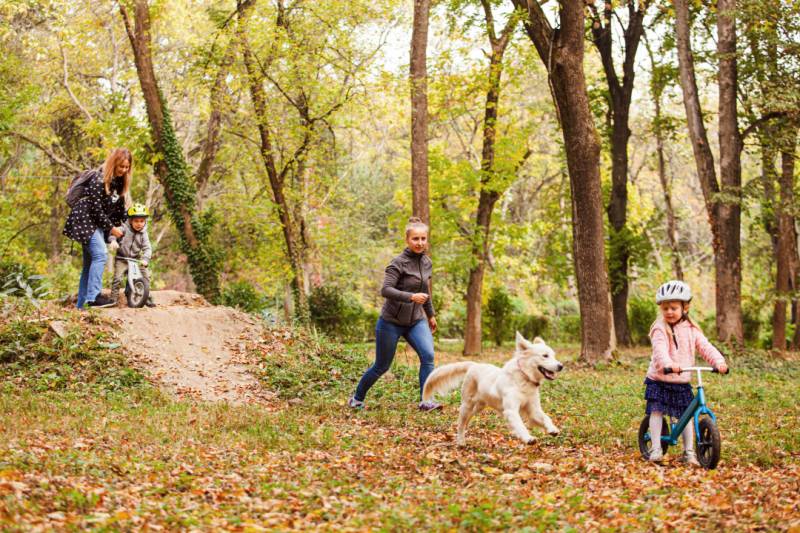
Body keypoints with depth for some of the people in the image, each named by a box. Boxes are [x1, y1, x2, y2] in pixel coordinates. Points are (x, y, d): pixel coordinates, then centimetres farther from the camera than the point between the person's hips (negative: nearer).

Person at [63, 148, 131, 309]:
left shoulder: (119, 181, 7)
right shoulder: (99, 179, -18)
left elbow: (119, 205, 13)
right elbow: (96, 208, -20)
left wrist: (121, 226, 8)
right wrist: (111, 228, -16)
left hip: (97, 222, 9)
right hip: (84, 219, -9)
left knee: (90, 262, 9)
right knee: (100, 255, -24)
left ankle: (81, 305, 12)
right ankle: (93, 296, -28)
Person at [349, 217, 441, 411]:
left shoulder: (427, 263, 6)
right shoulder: (399, 263, -15)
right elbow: (385, 290, -26)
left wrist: (431, 315, 27)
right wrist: (411, 297, -37)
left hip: (416, 321, 5)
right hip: (391, 322, -5)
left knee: (428, 356, -20)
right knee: (381, 366, 5)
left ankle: (426, 401, -17)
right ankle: (357, 399, 27)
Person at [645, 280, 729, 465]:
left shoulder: (691, 330, 4)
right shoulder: (660, 329, -11)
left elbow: (705, 347, -5)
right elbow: (660, 350, -28)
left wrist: (719, 361, -24)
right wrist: (668, 364, -48)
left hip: (682, 382, 3)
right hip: (659, 380, -3)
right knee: (656, 411, -6)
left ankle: (689, 452, 11)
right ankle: (656, 449, 1)